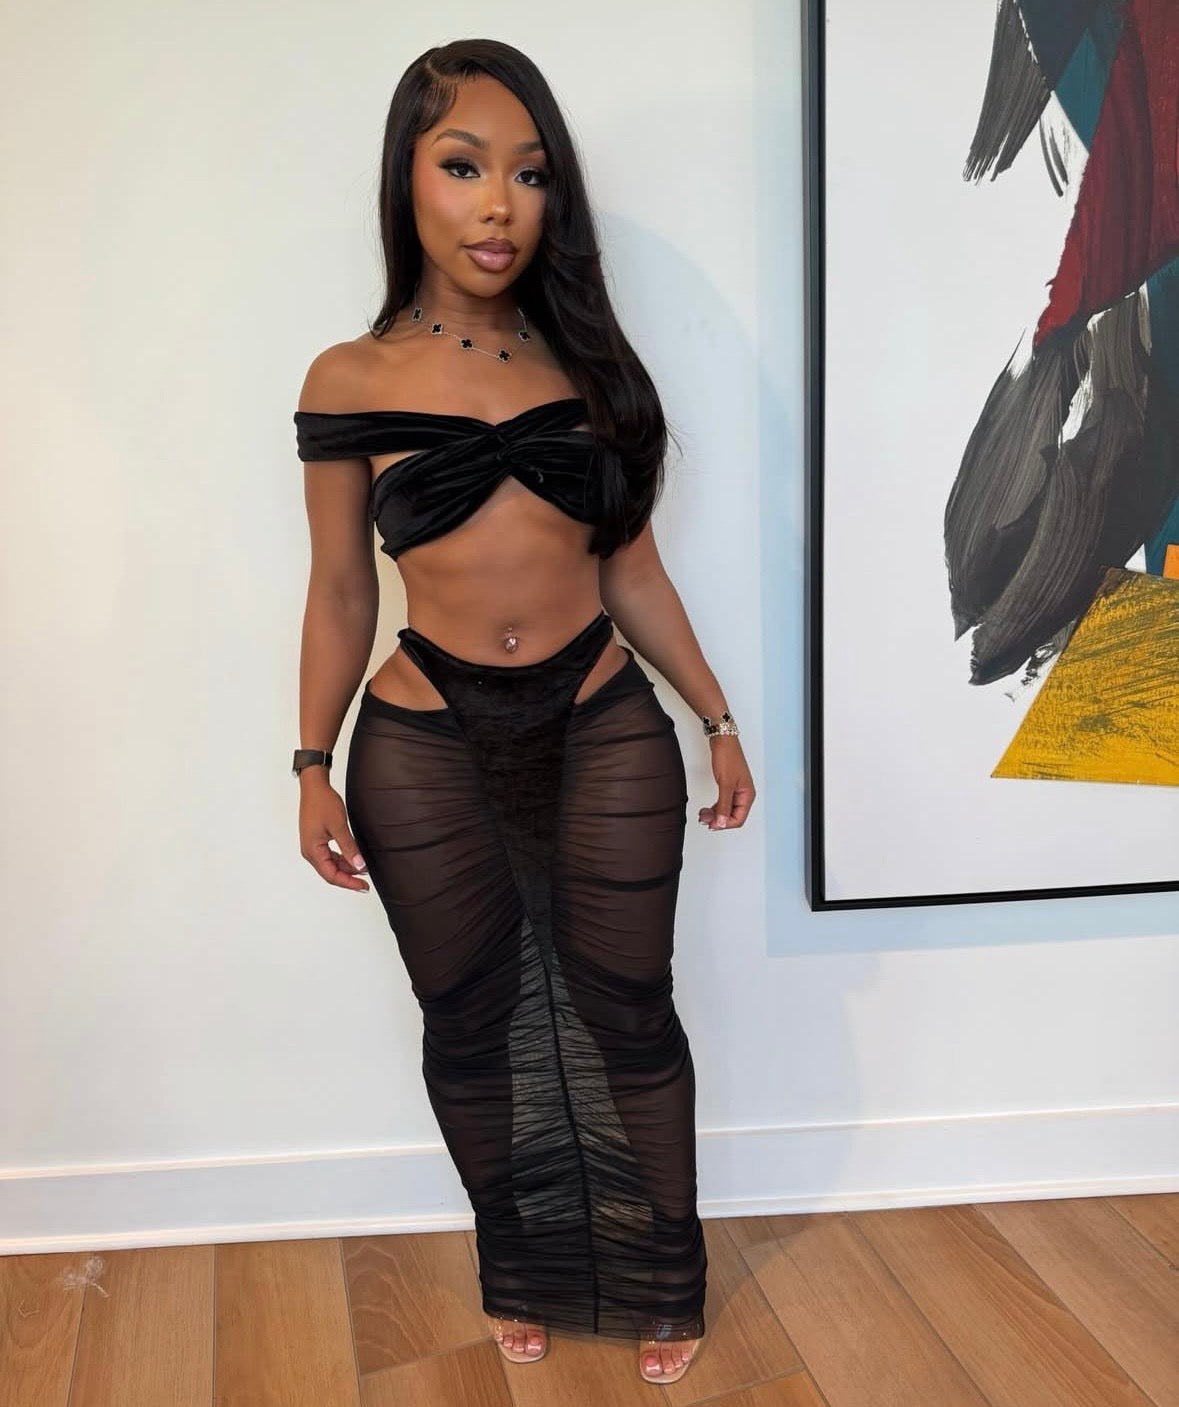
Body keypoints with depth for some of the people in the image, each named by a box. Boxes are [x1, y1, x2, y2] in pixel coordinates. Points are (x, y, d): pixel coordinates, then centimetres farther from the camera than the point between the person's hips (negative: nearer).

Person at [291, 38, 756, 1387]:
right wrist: (313, 765, 1)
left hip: (605, 733, 1)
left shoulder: (589, 368, 5)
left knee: (626, 1012, 9)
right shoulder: (350, 381, -1)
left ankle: (659, 1286, 32)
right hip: (425, 754, -1)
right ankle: (525, 1275, 37)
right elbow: (340, 594, 5)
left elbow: (633, 571, 10)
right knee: (472, 1022, 12)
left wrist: (717, 719, 11)